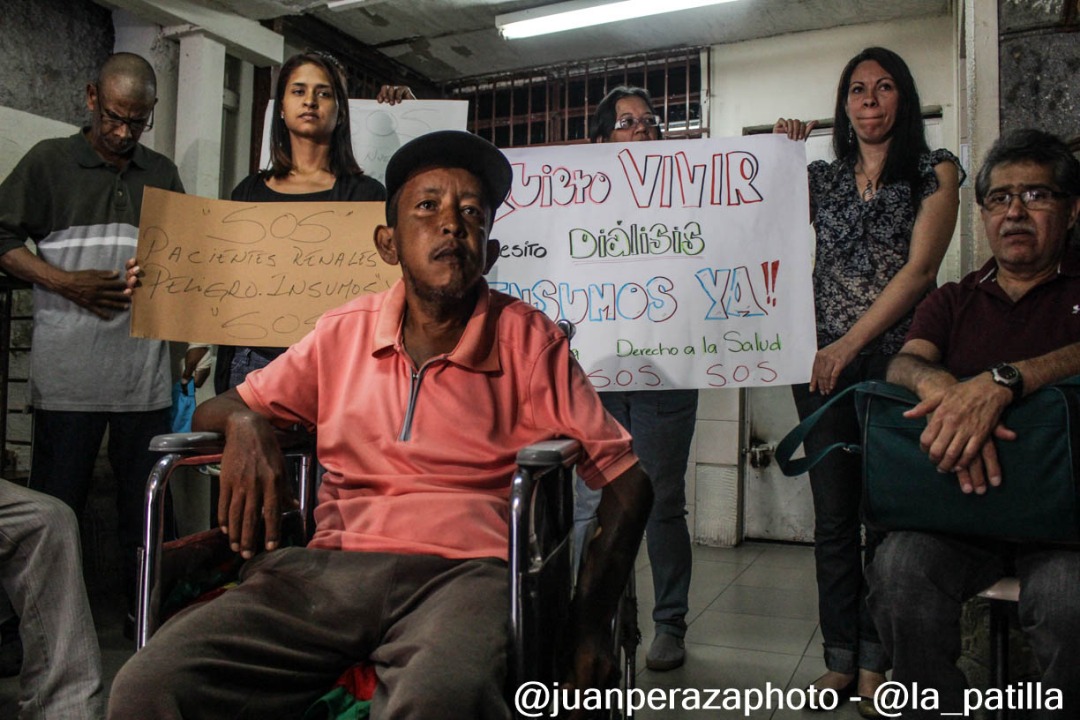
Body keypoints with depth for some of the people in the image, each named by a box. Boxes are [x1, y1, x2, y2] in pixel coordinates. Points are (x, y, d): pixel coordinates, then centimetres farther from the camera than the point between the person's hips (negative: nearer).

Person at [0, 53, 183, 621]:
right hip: (68, 369, -2)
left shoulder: (163, 174, 15)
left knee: (145, 501, 7)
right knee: (55, 500, 4)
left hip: (144, 369, 3)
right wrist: (67, 283, -9)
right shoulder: (49, 161, 7)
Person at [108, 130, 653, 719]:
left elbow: (626, 479, 6)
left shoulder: (528, 340, 4)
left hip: (462, 571, -3)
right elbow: (216, 409, 22)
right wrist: (245, 424, -4)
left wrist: (591, 618, -8)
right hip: (331, 566, 4)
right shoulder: (344, 332, 13)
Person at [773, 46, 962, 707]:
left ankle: (876, 661, 10)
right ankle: (840, 658, 13)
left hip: (893, 357, -3)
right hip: (824, 361, 3)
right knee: (833, 514, 4)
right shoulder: (823, 178, 17)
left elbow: (919, 268, -5)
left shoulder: (936, 171, 6)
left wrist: (851, 343, -12)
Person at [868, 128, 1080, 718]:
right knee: (900, 569, -27)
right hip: (959, 505, 2)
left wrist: (999, 383, -31)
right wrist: (942, 388, -26)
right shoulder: (953, 301, 18)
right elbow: (904, 363, -1)